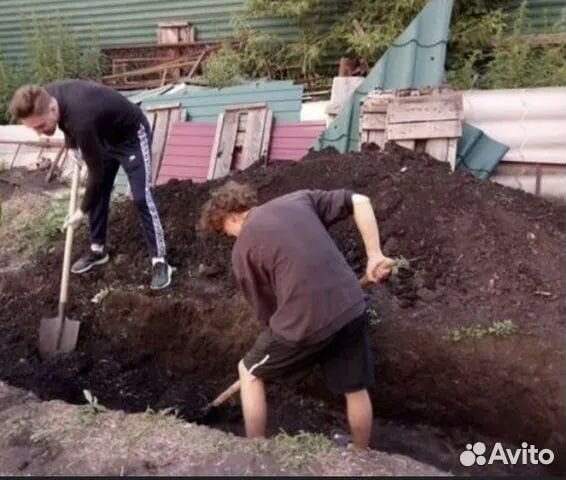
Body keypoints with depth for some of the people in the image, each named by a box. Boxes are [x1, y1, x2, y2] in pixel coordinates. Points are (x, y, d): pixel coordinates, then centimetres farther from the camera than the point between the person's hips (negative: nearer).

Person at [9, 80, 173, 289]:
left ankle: (159, 261, -12)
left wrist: (82, 211, -21)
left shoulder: (81, 119, -42)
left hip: (132, 135, -8)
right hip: (105, 135, 8)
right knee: (98, 192, 10)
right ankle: (98, 249, 24)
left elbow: (96, 172, -31)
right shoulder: (46, 97, -18)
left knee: (141, 196, -14)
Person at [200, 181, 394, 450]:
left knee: (250, 373, 23)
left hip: (305, 322, -4)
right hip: (351, 307, 4)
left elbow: (265, 311, 11)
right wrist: (374, 255, 7)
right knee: (355, 388, 26)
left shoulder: (243, 249, 6)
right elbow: (360, 202, 8)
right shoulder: (299, 199, 14)